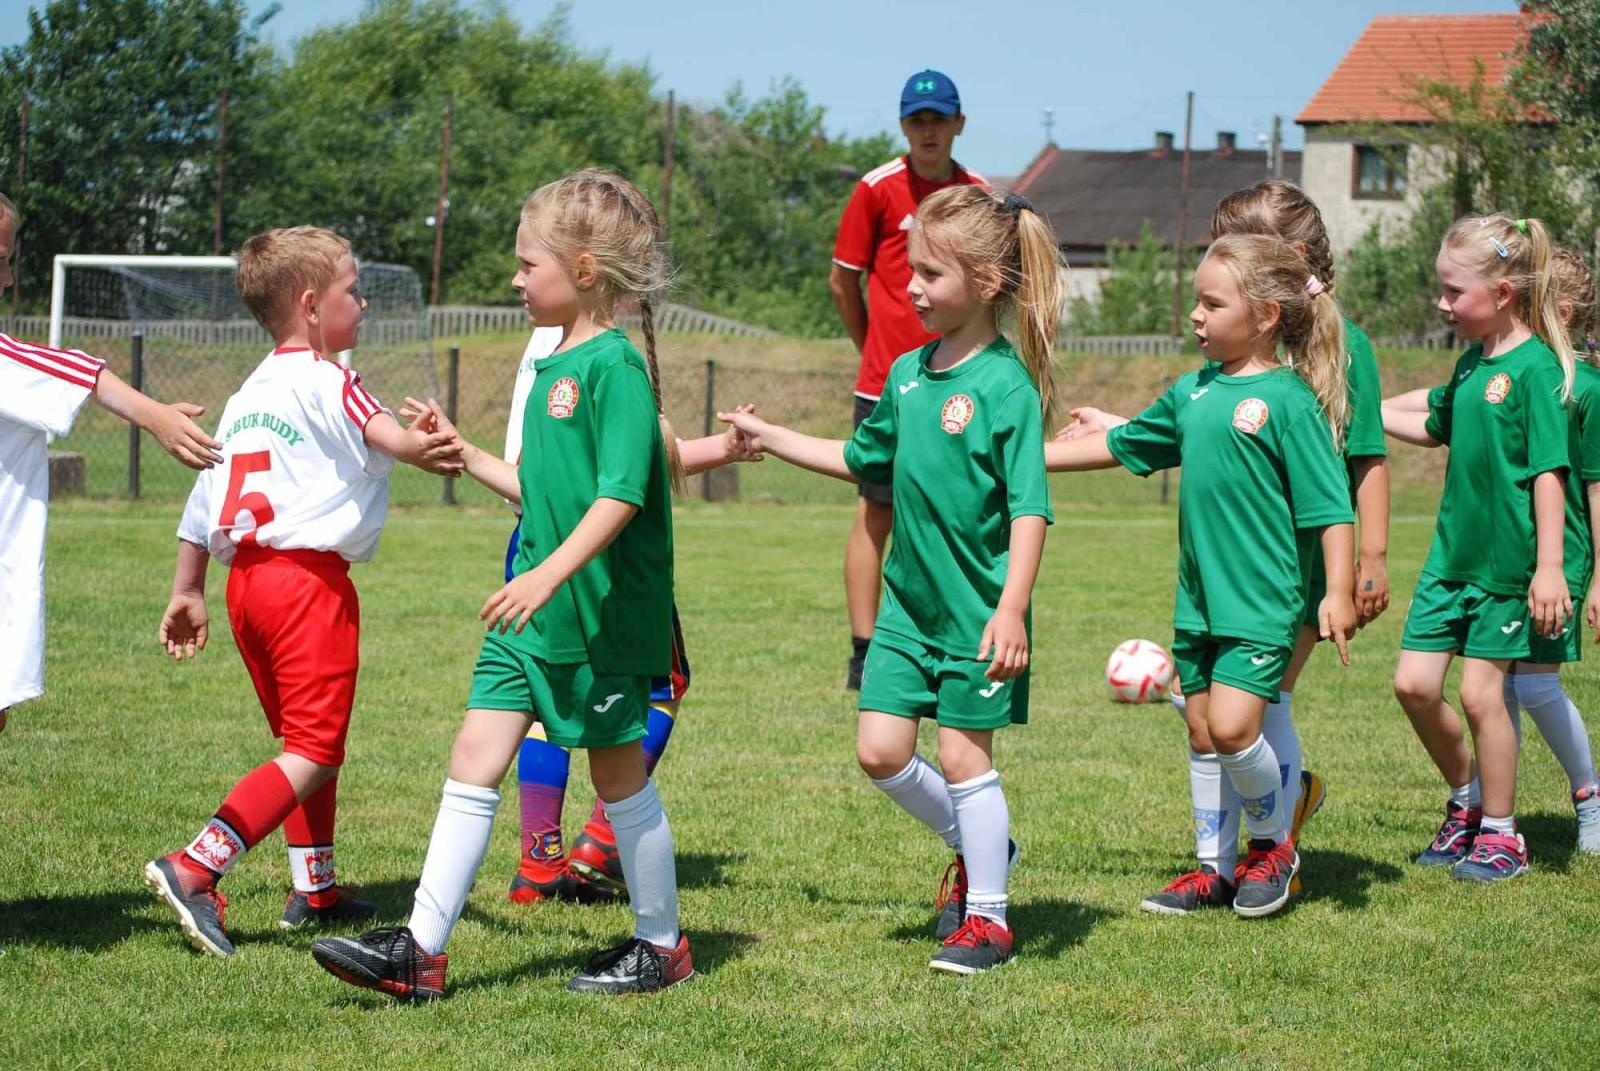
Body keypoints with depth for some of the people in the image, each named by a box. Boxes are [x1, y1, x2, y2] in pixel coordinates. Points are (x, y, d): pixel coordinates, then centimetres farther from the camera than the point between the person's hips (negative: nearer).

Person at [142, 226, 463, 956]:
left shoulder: (246, 396, 17)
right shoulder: (327, 383, -5)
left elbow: (203, 501, 18)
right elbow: (382, 434, -24)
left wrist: (187, 593, 22)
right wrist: (423, 449, -38)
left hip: (245, 577, 9)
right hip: (311, 576, -9)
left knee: (300, 738, 21)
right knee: (314, 752, -8)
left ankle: (315, 888, 26)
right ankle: (195, 868, -21)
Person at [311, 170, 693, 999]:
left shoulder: (616, 364, -15)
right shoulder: (555, 366, 13)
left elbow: (621, 493, -23)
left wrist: (551, 574, -30)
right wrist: (464, 455, 20)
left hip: (603, 612, -9)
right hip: (534, 612, 9)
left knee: (619, 775, 4)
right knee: (474, 760, 2)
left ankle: (661, 946, 20)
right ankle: (420, 949, 1)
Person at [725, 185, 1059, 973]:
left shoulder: (1006, 385, -16)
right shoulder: (908, 373, 7)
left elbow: (1029, 507, -19)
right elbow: (863, 459, 24)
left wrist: (1011, 608, -27)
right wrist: (770, 438, 23)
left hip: (977, 609, -7)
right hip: (909, 603, 7)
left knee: (963, 756, 0)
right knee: (880, 750, 5)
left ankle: (988, 915, 14)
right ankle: (975, 846, 28)